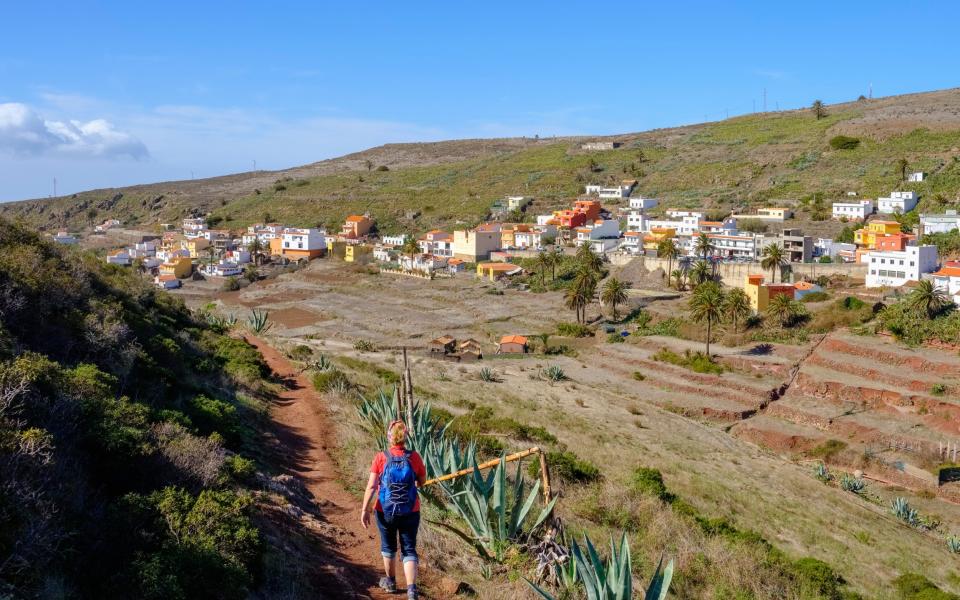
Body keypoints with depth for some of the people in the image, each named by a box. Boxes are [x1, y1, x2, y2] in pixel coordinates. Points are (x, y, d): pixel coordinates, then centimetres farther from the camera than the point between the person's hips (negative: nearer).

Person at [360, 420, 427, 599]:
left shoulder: (381, 457, -13)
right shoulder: (414, 457, -10)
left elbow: (371, 486, -14)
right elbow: (422, 481, 3)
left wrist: (365, 509, -7)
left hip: (385, 511, 0)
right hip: (410, 512, 0)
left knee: (388, 546, 22)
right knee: (409, 550, 8)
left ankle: (391, 581, 40)